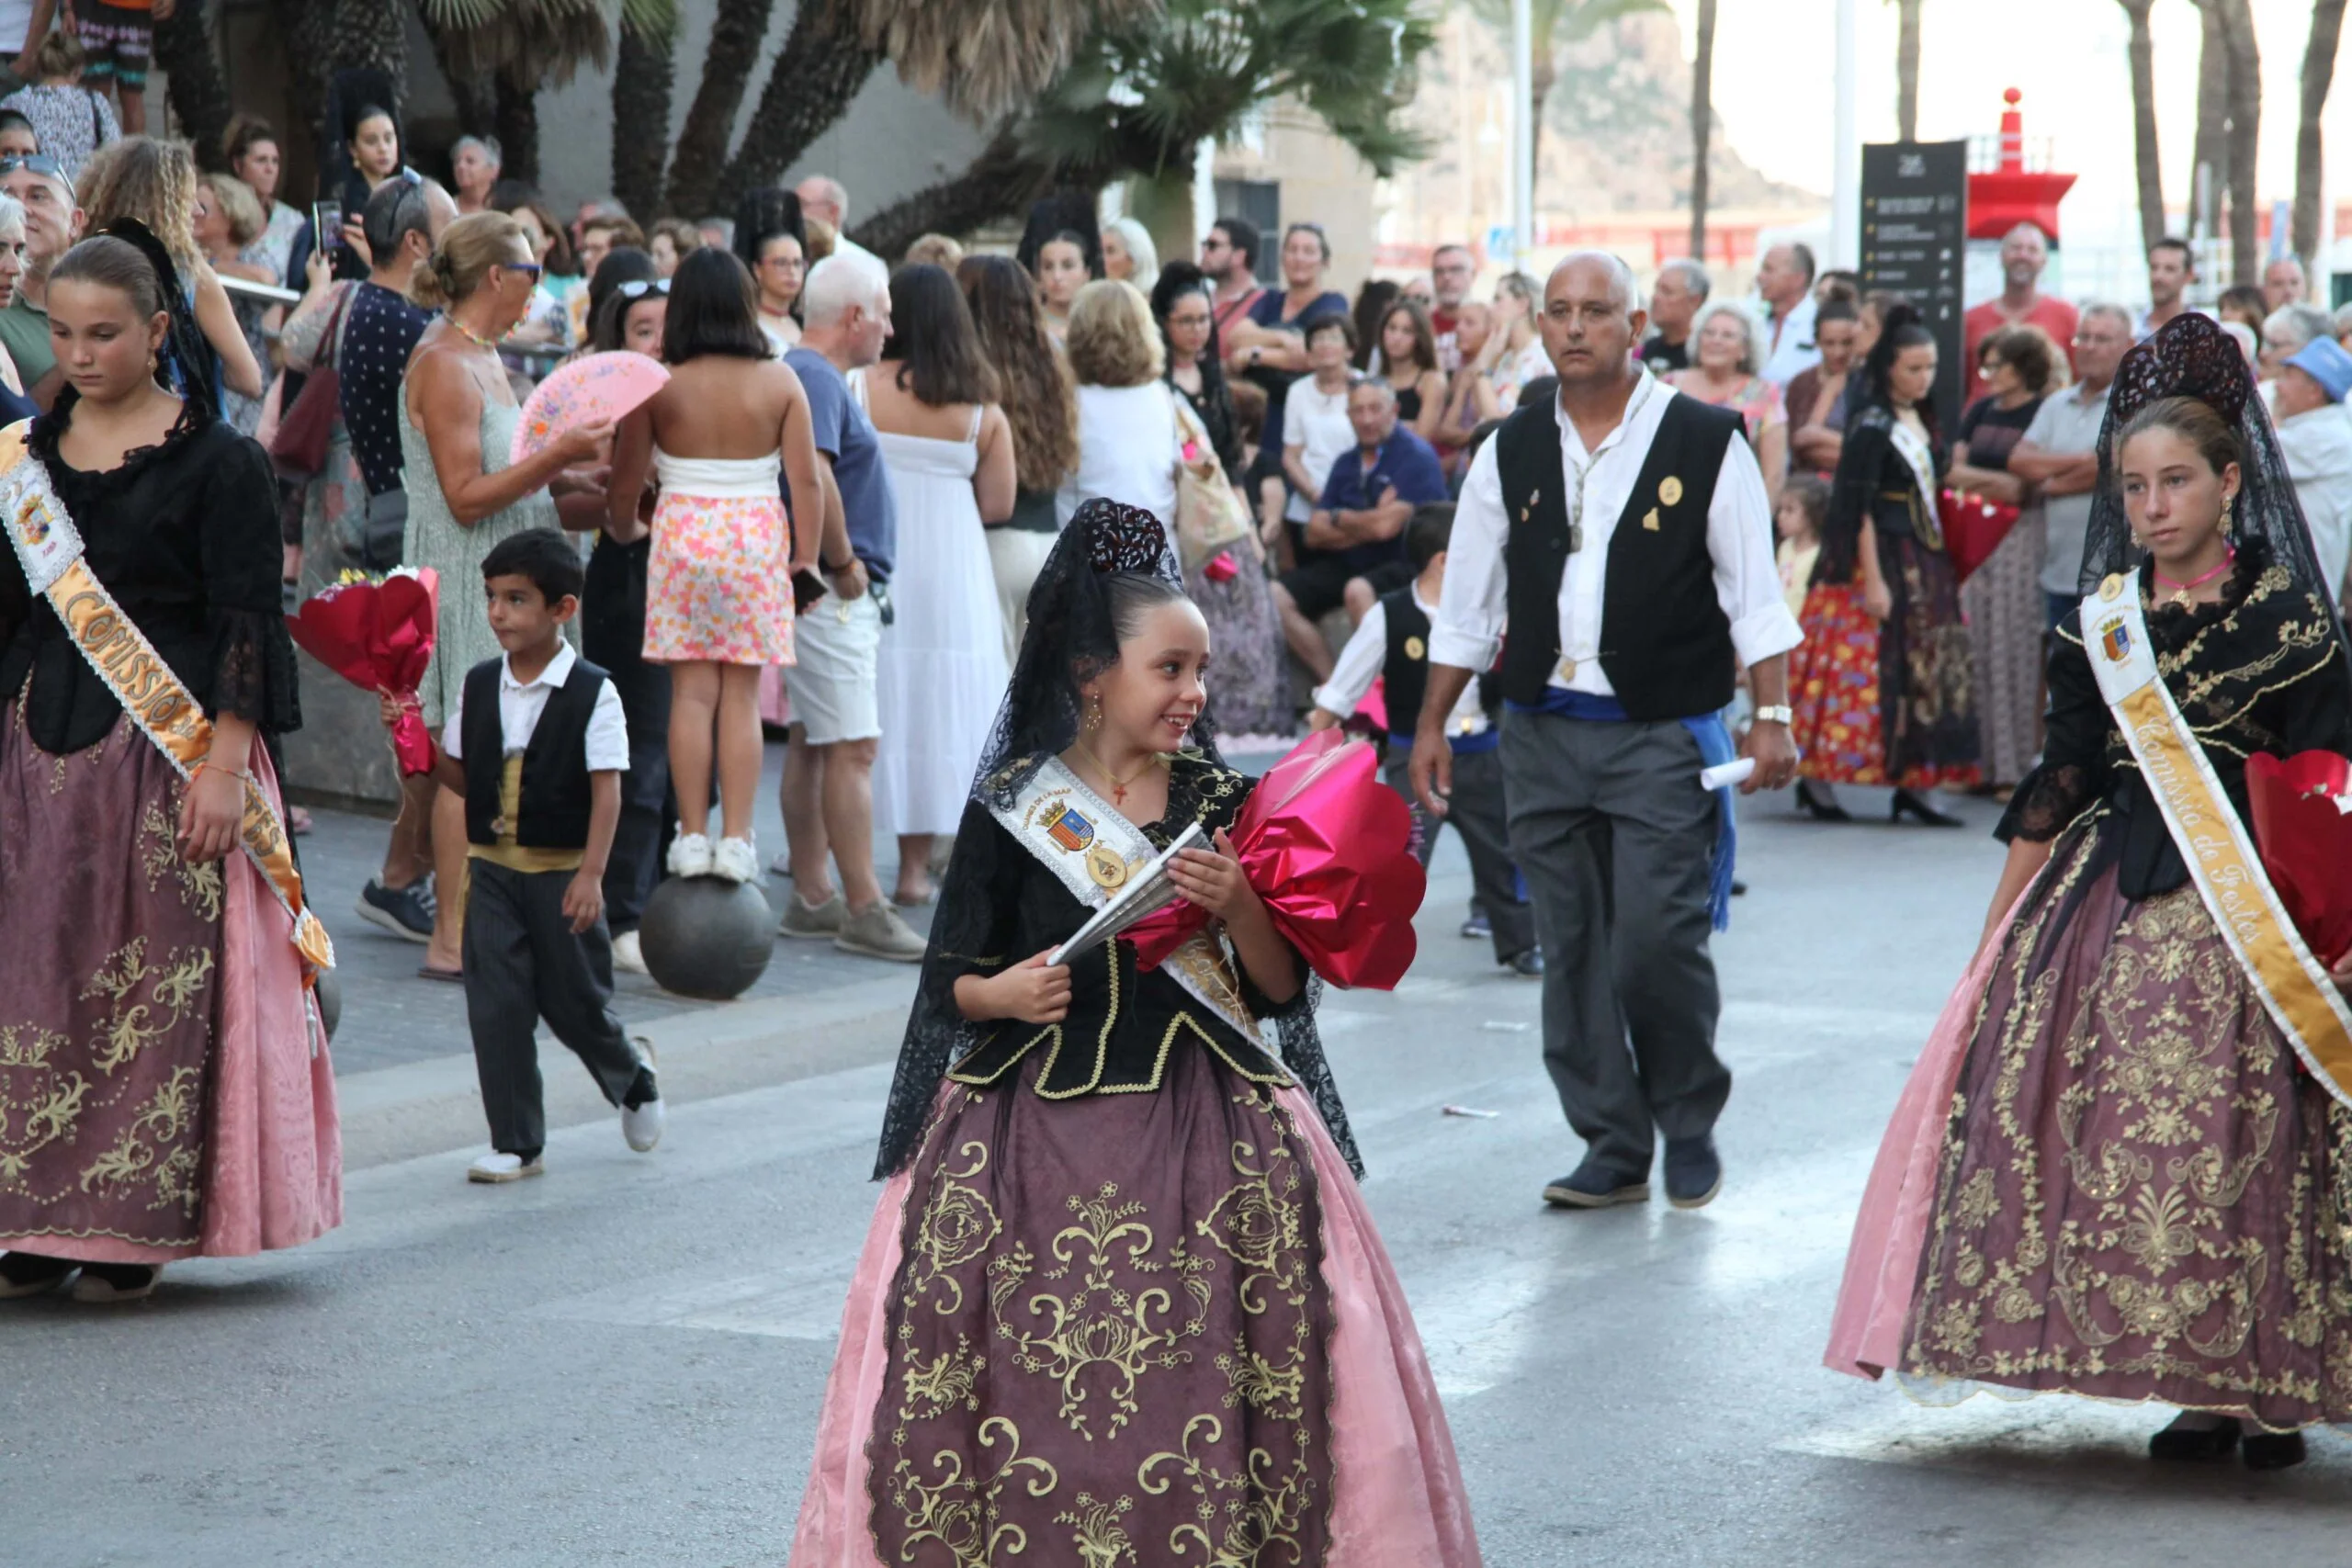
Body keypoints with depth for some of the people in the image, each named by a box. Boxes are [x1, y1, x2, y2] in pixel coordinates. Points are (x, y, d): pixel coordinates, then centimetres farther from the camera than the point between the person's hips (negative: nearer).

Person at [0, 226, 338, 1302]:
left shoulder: (216, 462, -5)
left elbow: (247, 626, -9)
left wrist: (224, 768, -16)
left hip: (169, 751, -5)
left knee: (158, 986, -3)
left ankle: (139, 1226, 4)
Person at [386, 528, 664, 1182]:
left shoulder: (592, 693, -9)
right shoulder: (479, 686, 5)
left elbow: (606, 789, -11)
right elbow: (461, 777, 12)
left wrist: (591, 874, -18)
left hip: (563, 870, -4)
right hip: (492, 866, 4)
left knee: (574, 1000, 6)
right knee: (495, 1005, -1)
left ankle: (633, 1081, 37)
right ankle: (516, 1143, 6)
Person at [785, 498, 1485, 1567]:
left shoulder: (1221, 806, 4)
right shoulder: (1012, 808, 1)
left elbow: (1279, 989, 4)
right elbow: (953, 978, 7)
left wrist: (1239, 906, -14)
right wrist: (1002, 995, -14)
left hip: (1209, 1133, 1)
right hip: (1034, 1129, 0)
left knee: (1204, 1391, -8)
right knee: (1036, 1397, -4)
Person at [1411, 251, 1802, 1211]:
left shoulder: (1706, 443, -2)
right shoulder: (1510, 453, 8)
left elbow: (1752, 592, -1)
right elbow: (1467, 602, 13)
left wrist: (1771, 714, -8)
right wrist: (1432, 724, 11)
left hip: (1664, 735, -4)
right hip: (1543, 732, 4)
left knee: (1657, 942, -11)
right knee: (1570, 950, 4)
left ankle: (1691, 1126, 12)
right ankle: (1613, 1146, 14)